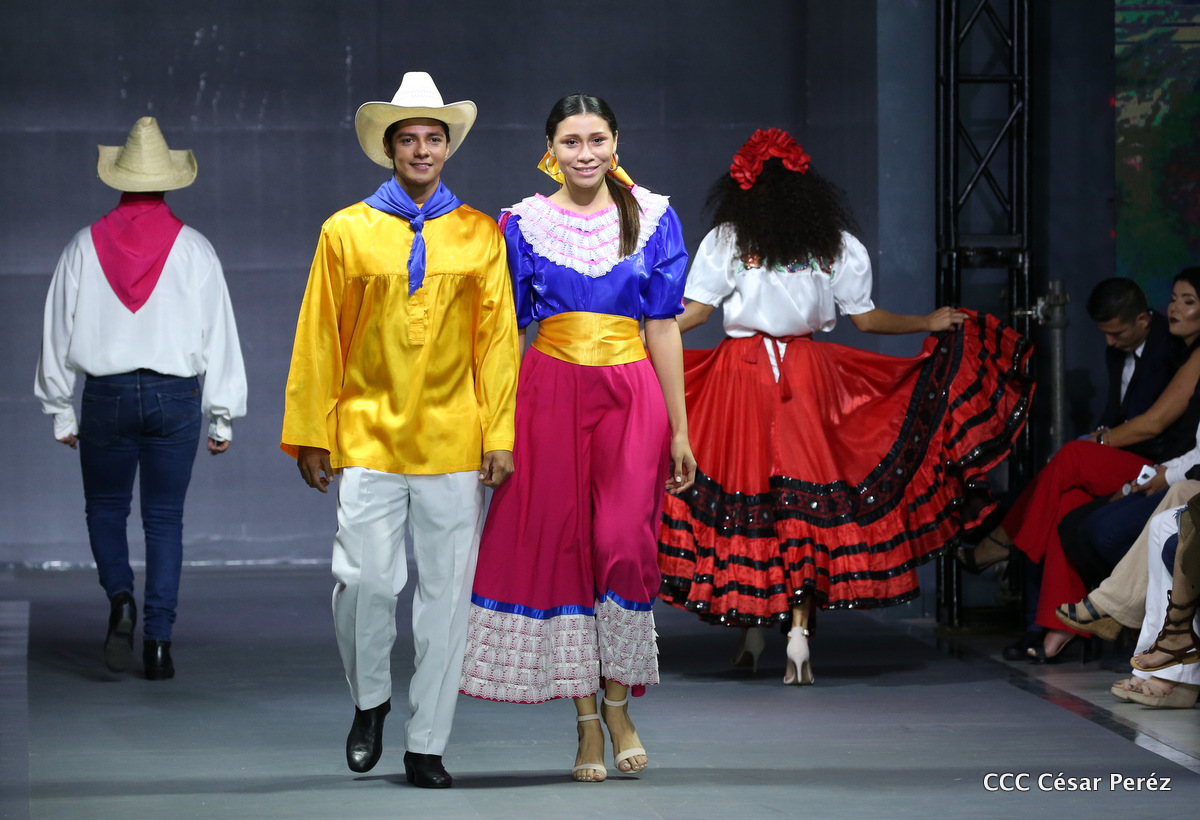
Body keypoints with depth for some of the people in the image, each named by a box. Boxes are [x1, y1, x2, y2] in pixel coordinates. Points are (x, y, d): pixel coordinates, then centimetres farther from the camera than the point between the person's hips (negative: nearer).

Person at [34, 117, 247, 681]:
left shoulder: (85, 246, 1)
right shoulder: (193, 249, -1)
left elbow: (58, 331, 4)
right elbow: (218, 333, -1)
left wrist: (60, 411, 12)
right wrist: (223, 417, 4)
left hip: (106, 395, 0)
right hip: (174, 396, 0)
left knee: (105, 508, 15)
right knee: (164, 519, 6)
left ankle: (120, 598, -11)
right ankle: (158, 640, 0)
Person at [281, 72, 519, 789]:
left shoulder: (481, 235, 7)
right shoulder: (347, 233, 5)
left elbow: (498, 339, 6)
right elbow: (318, 341, 6)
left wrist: (499, 436, 0)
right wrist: (311, 435, 2)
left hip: (453, 443, 1)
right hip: (367, 437, -1)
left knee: (445, 595, 2)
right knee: (365, 581, -8)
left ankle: (427, 745, 11)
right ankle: (370, 701, 20)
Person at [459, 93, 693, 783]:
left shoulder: (652, 218, 6)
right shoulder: (524, 223, 6)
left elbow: (664, 325, 6)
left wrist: (679, 428, 4)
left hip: (631, 396, 0)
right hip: (549, 395, 0)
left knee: (625, 546, -10)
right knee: (560, 546, -1)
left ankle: (618, 705, 8)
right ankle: (589, 724, 6)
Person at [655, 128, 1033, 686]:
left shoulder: (726, 241, 0)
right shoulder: (837, 244, 5)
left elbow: (694, 311, -1)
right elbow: (866, 319, 8)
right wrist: (929, 323, 23)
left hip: (742, 374, -1)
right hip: (809, 375, 1)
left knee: (741, 492, 4)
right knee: (806, 493, 1)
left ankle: (749, 629, 10)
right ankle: (799, 629, -10)